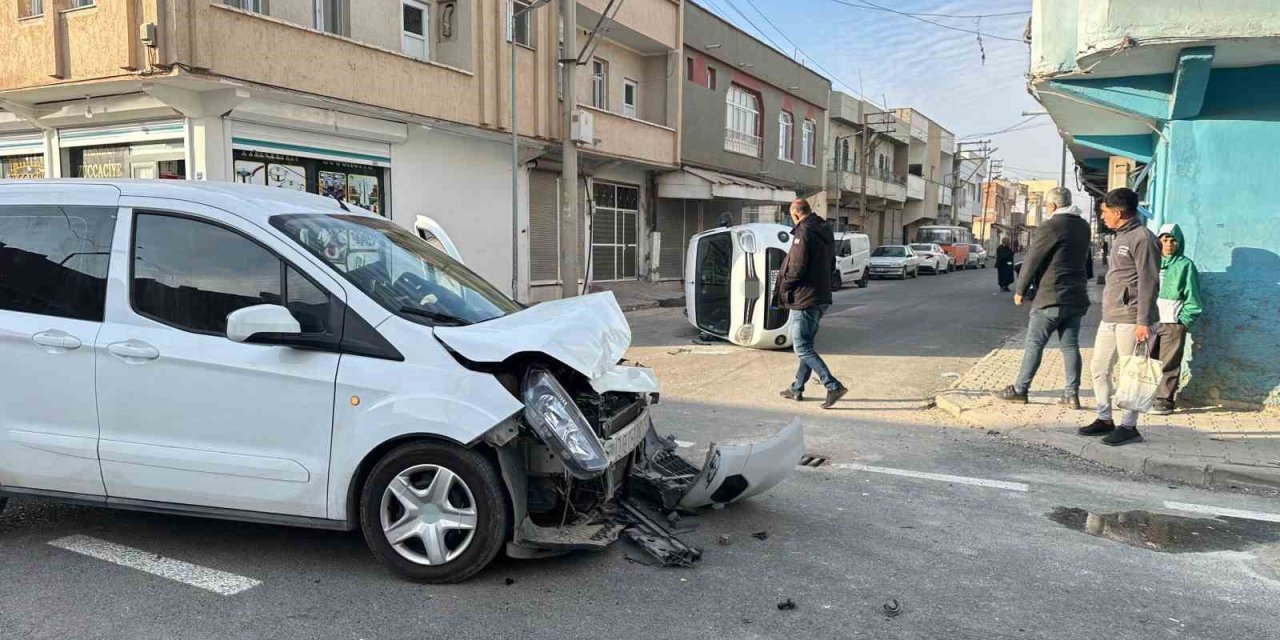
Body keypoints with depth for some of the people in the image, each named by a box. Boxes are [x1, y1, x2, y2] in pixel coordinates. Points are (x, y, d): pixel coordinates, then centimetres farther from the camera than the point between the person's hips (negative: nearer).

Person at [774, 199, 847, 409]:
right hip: (821, 298, 9)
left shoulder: (803, 233, -17)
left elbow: (797, 268, -20)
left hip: (804, 299, -9)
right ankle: (797, 389, 25)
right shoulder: (826, 232, 12)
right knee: (806, 345, 17)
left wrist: (783, 287, -5)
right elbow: (831, 265, 18)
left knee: (802, 348, -4)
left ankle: (833, 386, -11)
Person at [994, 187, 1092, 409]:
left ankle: (1019, 389, 5)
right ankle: (1072, 393, 8)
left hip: (1050, 297, -7)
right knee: (1070, 345, 8)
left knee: (1034, 344, 0)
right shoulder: (1083, 227, 12)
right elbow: (1085, 260, 20)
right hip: (1076, 297, 7)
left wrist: (1020, 290, -3)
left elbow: (1031, 261, -11)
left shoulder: (1050, 227, -13)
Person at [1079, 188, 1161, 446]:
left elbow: (1148, 282, -16)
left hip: (1130, 320, -9)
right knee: (1099, 368, 12)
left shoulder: (1142, 238, -12)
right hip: (1109, 318, 9)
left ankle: (1129, 426, 7)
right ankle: (1105, 419, 22)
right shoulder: (1119, 238, 17)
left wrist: (1143, 321, -19)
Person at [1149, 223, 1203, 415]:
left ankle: (1165, 400, 4)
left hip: (1174, 323, -4)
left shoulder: (1185, 265, 0)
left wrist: (1184, 321, -7)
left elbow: (1192, 298, -1)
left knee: (1169, 364, -1)